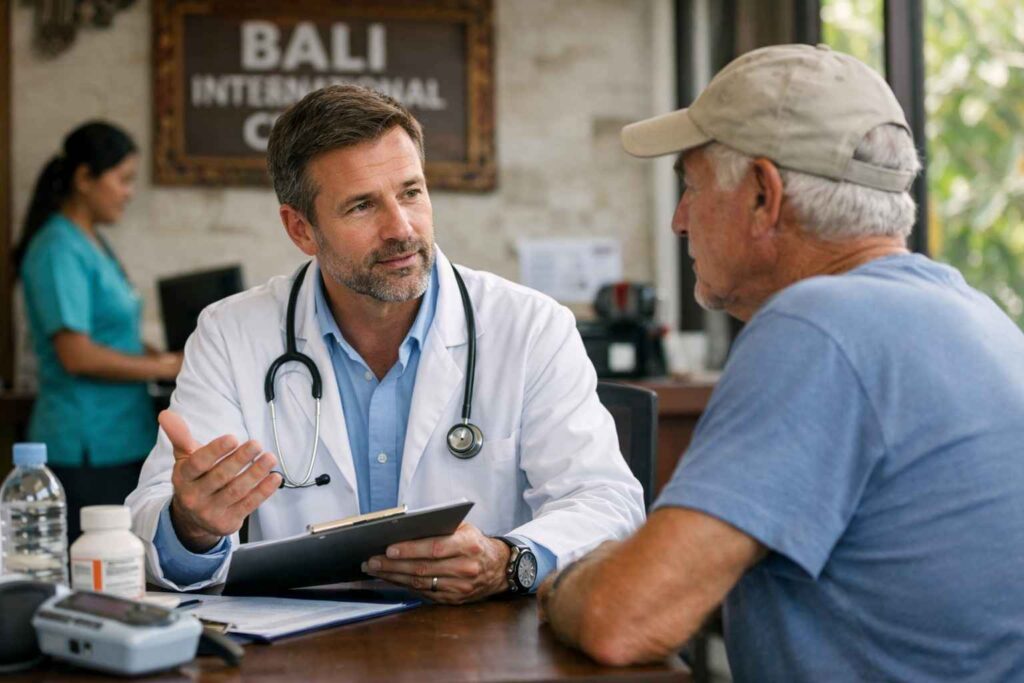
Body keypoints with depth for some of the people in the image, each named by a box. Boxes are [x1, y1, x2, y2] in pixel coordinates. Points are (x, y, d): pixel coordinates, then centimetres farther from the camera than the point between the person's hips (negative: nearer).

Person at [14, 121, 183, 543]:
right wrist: (165, 367, -13)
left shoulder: (94, 245, 14)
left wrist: (167, 358, 7)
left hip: (121, 444, 9)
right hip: (85, 450, -9)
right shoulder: (59, 251, -15)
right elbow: (76, 355, -20)